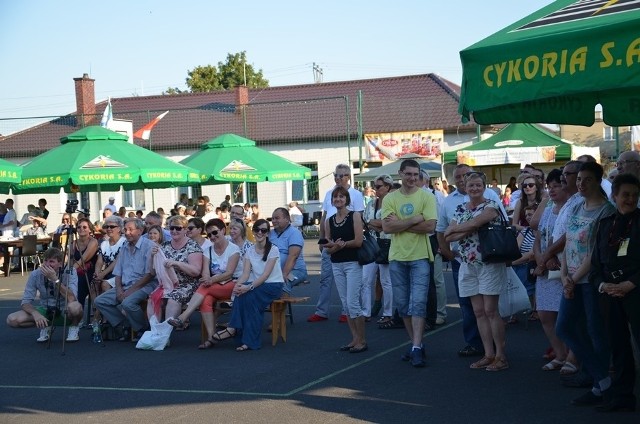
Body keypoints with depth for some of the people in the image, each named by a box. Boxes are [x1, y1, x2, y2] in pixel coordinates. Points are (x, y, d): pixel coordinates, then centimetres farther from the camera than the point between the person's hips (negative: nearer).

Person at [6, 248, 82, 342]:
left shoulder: (70, 273, -19)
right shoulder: (35, 275, -12)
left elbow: (72, 299, -34)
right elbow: (26, 302, -12)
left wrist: (55, 279, -40)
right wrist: (35, 313, -33)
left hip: (65, 313, -3)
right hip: (46, 312, 3)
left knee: (75, 307, -39)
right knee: (12, 319, -21)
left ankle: (74, 327, -3)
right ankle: (45, 327, 5)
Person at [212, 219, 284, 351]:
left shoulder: (273, 250, -8)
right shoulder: (250, 251, 8)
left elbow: (266, 274, -18)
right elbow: (245, 273, -3)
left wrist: (249, 287, -33)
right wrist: (238, 285, -25)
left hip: (274, 285, -4)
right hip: (258, 284, 4)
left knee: (248, 294, -32)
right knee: (241, 291, -29)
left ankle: (233, 329, -29)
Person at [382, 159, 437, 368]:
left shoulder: (427, 197, -2)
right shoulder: (390, 198, 3)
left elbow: (430, 226, -13)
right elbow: (387, 227, -9)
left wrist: (400, 224, -12)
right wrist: (415, 219, -14)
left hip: (420, 257, -3)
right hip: (397, 257, 3)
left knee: (418, 302, -9)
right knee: (402, 304, 10)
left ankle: (417, 348, -9)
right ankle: (415, 343, 22)